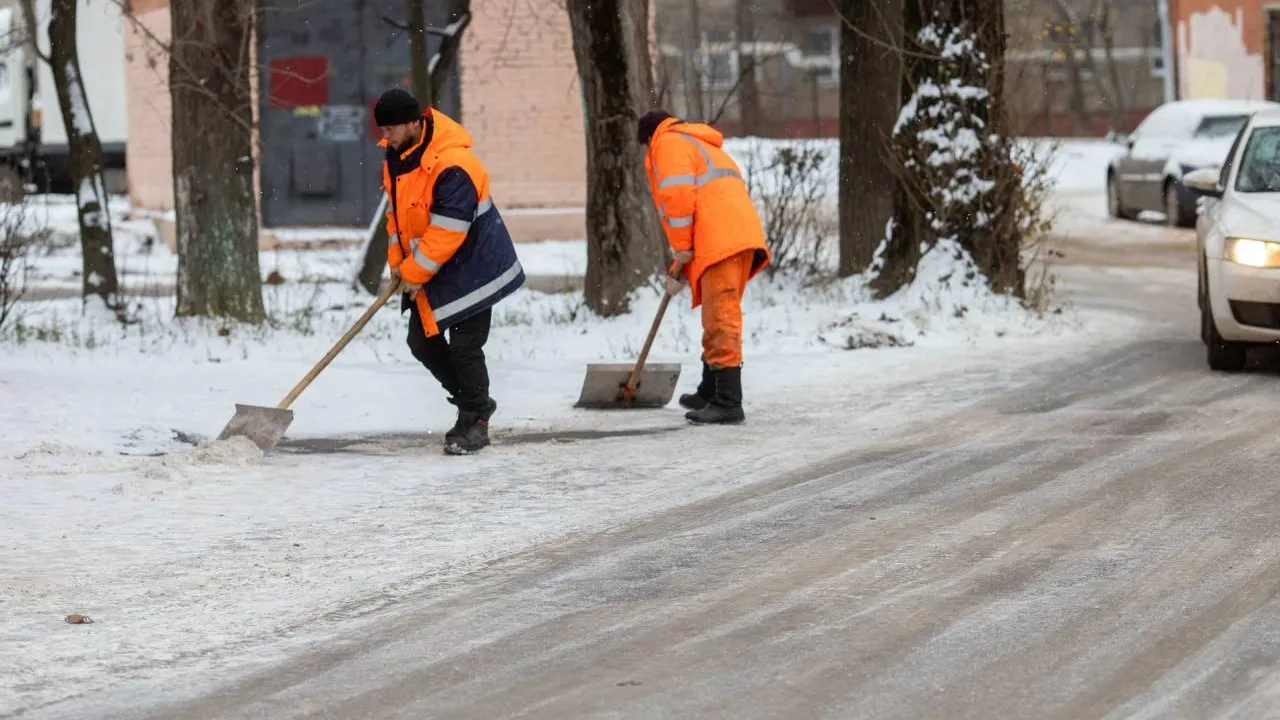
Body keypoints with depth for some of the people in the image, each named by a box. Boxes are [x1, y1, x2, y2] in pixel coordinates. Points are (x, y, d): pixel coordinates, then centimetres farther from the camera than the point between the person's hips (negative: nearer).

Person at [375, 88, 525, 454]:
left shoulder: (452, 166, -29)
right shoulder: (395, 157, 1)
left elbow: (446, 233, -28)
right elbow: (396, 211, 12)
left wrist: (413, 273, -20)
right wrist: (398, 262, 2)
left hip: (470, 267, -9)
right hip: (427, 270, 9)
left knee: (464, 347, -7)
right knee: (422, 341, 9)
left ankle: (475, 424, 6)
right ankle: (475, 403, 24)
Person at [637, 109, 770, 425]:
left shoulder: (669, 142, 5)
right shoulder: (705, 147, 35)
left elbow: (677, 193, -12)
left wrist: (681, 246, -5)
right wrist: (682, 270, 29)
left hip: (721, 241, -10)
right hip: (742, 234, 10)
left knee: (722, 318, -11)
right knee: (719, 317, 20)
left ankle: (728, 402, -16)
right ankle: (710, 394, 32)